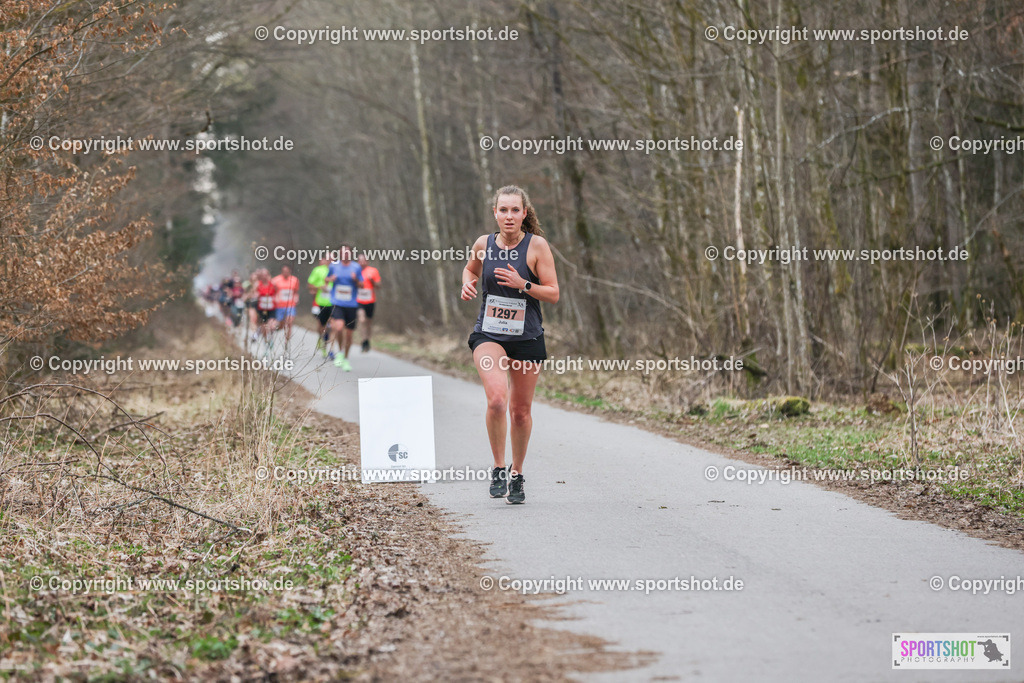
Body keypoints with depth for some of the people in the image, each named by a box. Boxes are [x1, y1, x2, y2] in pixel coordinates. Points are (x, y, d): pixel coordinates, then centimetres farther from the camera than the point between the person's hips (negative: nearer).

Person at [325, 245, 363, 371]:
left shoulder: (356, 267, 3)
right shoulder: (334, 266, 3)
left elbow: (361, 285, 8)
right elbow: (326, 280, 18)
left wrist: (356, 280, -13)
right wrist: (330, 279, -6)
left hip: (351, 304, 1)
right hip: (337, 303, -1)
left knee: (348, 333, 6)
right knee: (339, 327, -25)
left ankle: (346, 359, 27)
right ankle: (340, 352, 1)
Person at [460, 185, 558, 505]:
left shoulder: (537, 245, -6)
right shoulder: (484, 244, 0)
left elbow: (553, 294, -6)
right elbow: (471, 268, 23)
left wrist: (522, 285, -21)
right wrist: (468, 284, 1)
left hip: (527, 337, 0)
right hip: (488, 334, 0)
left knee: (521, 410, 9)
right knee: (497, 398, -23)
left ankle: (517, 474, 29)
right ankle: (498, 468, -6)